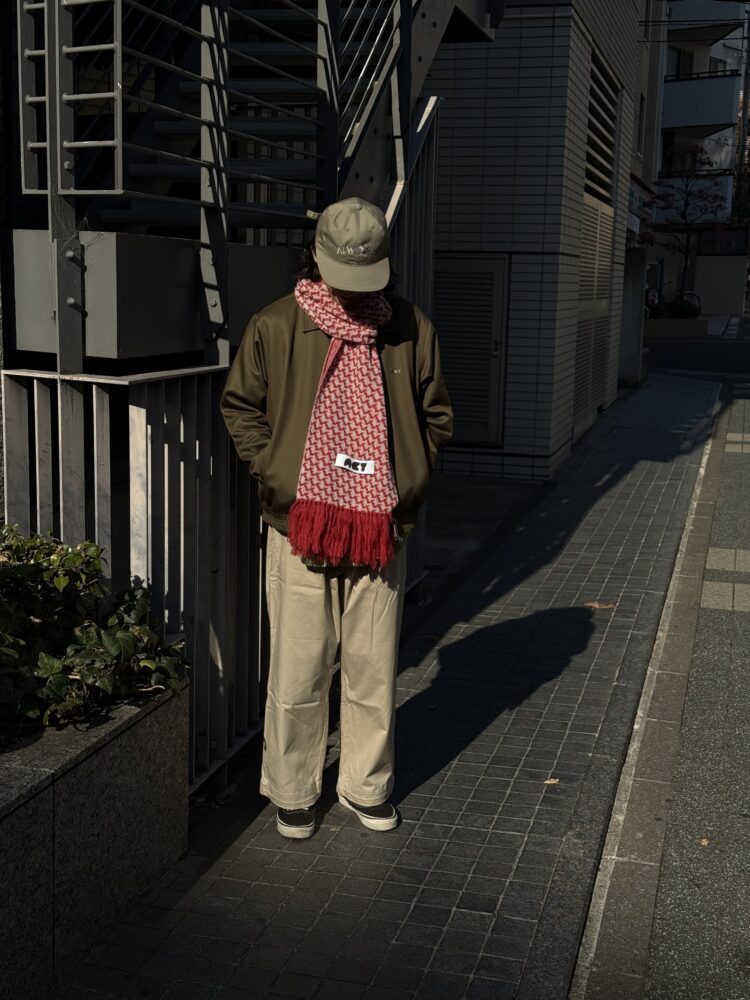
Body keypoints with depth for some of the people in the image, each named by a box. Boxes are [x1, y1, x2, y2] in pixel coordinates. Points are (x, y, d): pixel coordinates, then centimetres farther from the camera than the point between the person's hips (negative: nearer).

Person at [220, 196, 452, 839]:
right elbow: (240, 407, 7)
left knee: (375, 670, 11)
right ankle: (292, 792, 26)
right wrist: (275, 475, -4)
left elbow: (437, 416, 11)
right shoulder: (275, 326, -3)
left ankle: (367, 787, 30)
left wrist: (408, 484, 1)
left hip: (382, 530, 2)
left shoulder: (411, 330, 2)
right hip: (299, 529, -1)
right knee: (298, 673, 6)